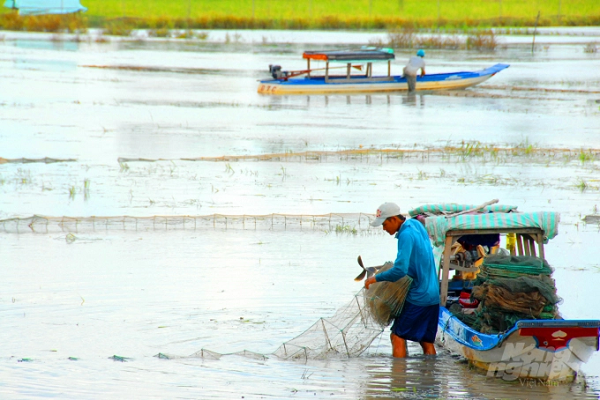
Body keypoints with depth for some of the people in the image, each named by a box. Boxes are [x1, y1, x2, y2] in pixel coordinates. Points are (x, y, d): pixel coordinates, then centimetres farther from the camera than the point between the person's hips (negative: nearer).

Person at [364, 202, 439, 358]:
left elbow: (400, 270, -25)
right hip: (433, 297, 9)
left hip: (417, 297, -9)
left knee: (397, 337, -4)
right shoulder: (416, 225, 10)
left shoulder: (406, 235, -17)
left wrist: (376, 278, -13)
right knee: (427, 342, 10)